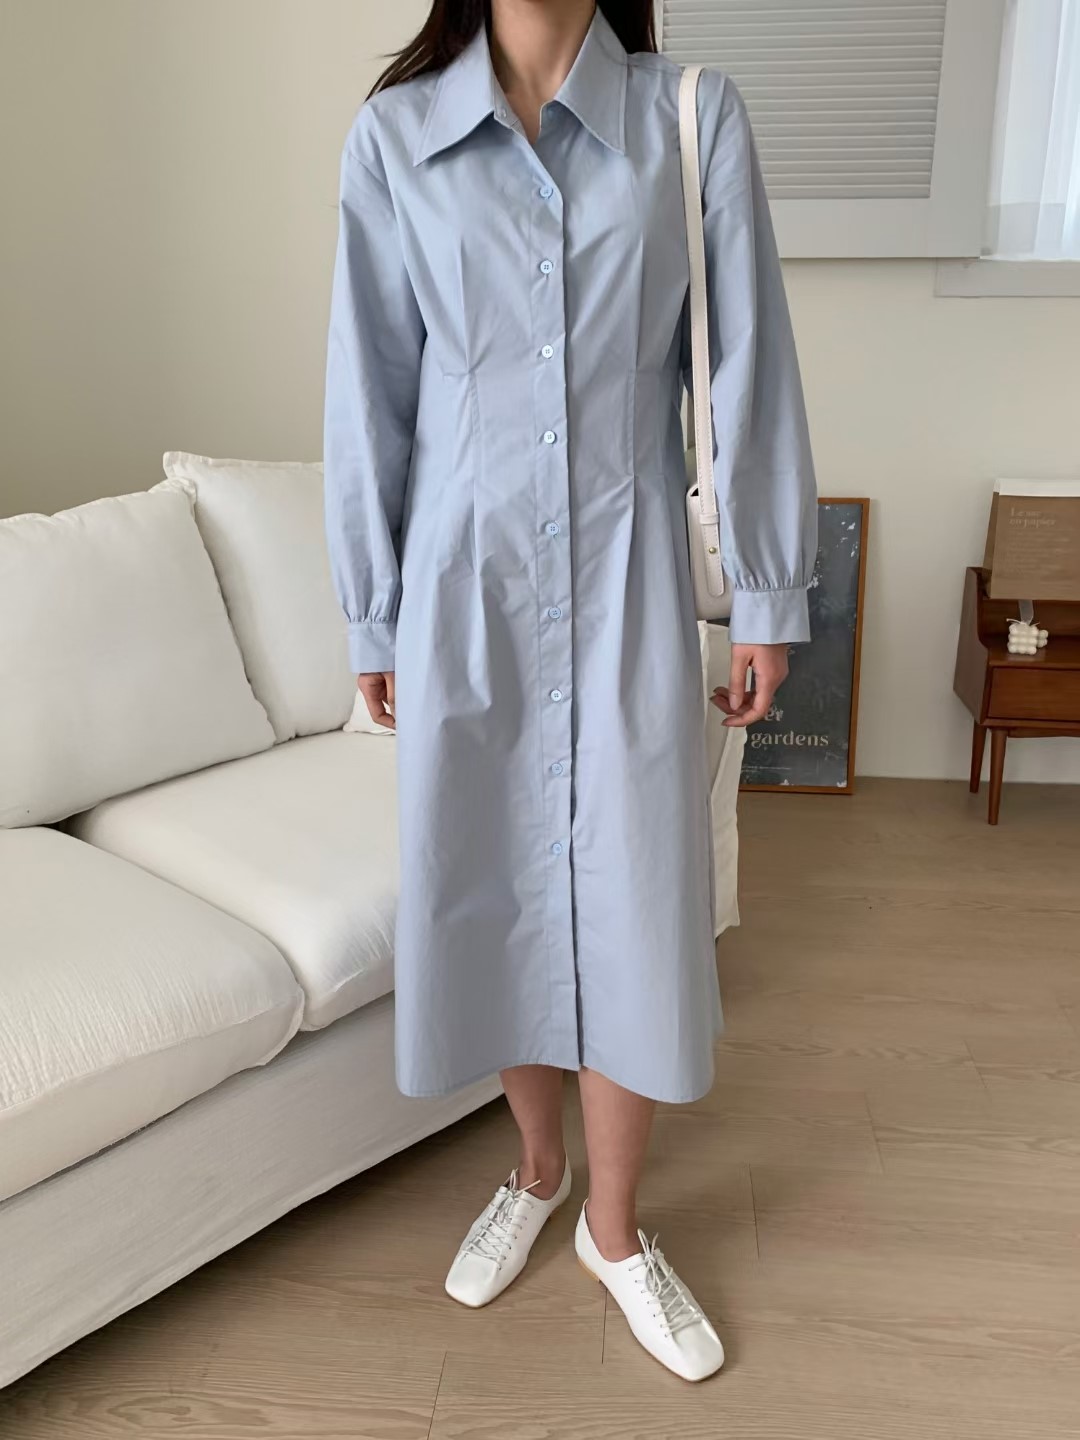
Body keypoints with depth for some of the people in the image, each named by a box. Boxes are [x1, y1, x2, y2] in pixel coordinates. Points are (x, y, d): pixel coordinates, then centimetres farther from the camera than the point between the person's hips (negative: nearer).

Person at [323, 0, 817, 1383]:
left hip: (626, 588, 0)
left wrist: (768, 598, 0)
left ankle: (615, 1227, 29)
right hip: (464, 587, 1)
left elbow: (748, 373, 0)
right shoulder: (393, 136, 2)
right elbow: (370, 390, 4)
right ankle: (537, 1167, 38)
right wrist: (371, 615, 5)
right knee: (488, 896, 11)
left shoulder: (694, 117, 1)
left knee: (631, 910, 5)